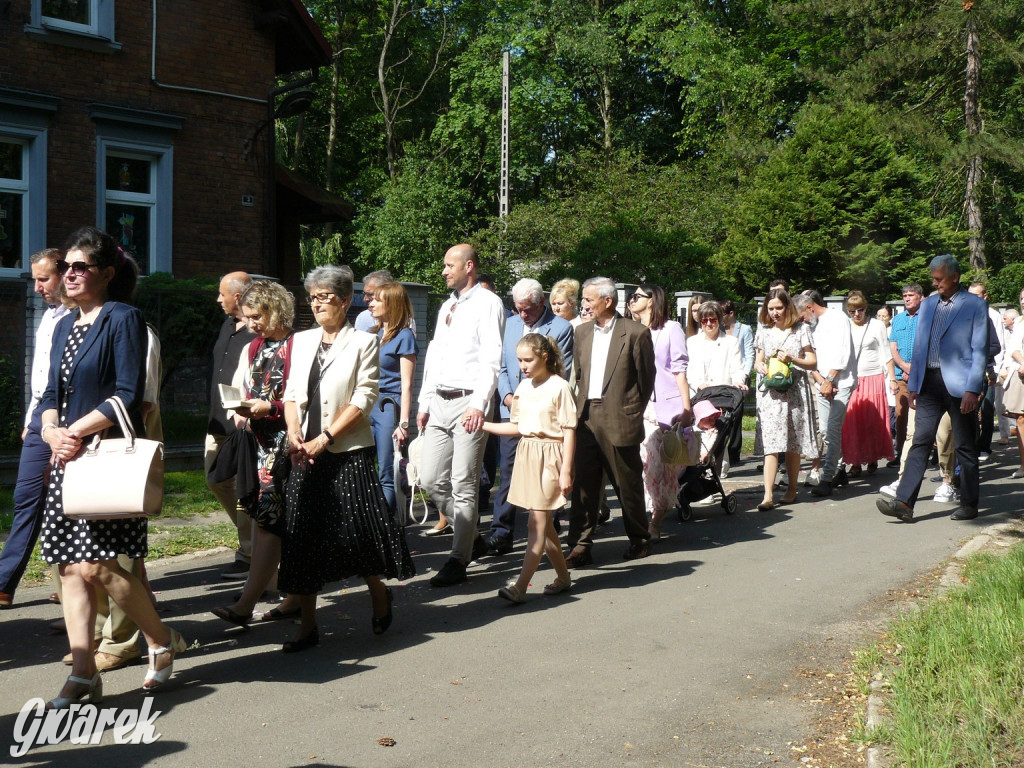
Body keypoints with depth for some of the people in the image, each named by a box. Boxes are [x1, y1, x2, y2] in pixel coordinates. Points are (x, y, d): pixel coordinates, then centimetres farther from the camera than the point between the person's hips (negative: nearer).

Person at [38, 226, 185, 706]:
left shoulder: (123, 319, -6)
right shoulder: (65, 326, 17)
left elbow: (128, 397, -13)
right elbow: (52, 394, 16)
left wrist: (74, 431, -13)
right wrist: (52, 432, -4)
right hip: (68, 459, 8)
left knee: (97, 565, -12)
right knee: (70, 567, 4)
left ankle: (163, 641, 10)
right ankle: (83, 676, 9)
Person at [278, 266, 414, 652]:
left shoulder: (363, 342, -2)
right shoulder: (302, 341, 13)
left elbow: (364, 399, -9)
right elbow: (292, 394, 13)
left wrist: (324, 438, -14)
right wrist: (294, 432, -6)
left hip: (348, 453, -5)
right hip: (306, 455, 5)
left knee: (356, 530, -3)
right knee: (304, 533, 4)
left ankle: (379, 594, 27)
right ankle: (307, 625, 12)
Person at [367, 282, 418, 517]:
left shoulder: (403, 336, -5)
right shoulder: (374, 334, 16)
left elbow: (406, 385, -10)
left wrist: (403, 423, -15)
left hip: (389, 407, -7)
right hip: (368, 407, 7)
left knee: (386, 476, -3)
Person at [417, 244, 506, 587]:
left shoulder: (488, 303, -4)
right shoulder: (447, 306, 21)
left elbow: (492, 359, -13)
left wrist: (479, 404, -21)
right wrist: (424, 404, 17)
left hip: (468, 403, -8)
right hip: (439, 403, 8)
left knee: (463, 484, -5)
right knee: (431, 480, 6)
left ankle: (458, 561, 2)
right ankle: (472, 538, 23)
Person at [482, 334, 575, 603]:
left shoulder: (559, 387, -9)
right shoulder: (523, 387, 11)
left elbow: (569, 431, -10)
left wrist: (566, 470, -14)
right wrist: (482, 425, 10)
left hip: (550, 455, -7)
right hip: (526, 453, 7)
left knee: (538, 522, -8)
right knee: (543, 522, 11)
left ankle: (520, 586, -11)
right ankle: (563, 576, 24)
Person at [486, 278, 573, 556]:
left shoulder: (560, 328, -1)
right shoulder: (508, 325, 12)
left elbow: (563, 373, -5)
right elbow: (501, 367, 13)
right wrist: (508, 396, -5)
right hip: (511, 410, 3)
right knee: (507, 472, 1)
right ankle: (501, 534, 4)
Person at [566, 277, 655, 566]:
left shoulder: (636, 333, -5)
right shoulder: (581, 332, 12)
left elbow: (646, 379, 0)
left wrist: (633, 413, 2)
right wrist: (580, 407, 9)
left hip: (618, 420, -4)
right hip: (586, 418, 4)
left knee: (628, 485, 7)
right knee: (583, 484, 2)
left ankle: (639, 540, 25)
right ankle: (581, 545, 6)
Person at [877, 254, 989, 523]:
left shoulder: (975, 305, -3)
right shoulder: (928, 304, 13)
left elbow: (980, 351, -6)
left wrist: (972, 390, -13)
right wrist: (913, 384, 11)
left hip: (959, 384, -4)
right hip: (929, 382, 4)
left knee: (965, 447, 6)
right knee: (921, 441, -2)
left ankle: (969, 504, 17)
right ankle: (904, 503, -7)